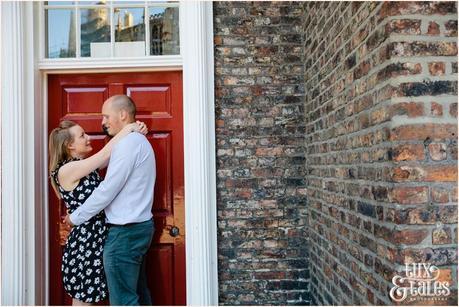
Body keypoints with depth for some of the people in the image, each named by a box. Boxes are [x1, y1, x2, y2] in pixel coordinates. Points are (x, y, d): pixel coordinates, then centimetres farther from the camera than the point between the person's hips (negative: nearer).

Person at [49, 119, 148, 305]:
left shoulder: (86, 165, 9)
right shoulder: (66, 170, -15)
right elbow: (106, 154, -19)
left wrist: (136, 131, -10)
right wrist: (129, 128, -11)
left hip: (97, 240, 8)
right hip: (83, 242, -8)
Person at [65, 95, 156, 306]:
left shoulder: (127, 143, -16)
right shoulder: (139, 141, 16)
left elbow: (107, 191, -18)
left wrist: (75, 218, -6)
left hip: (125, 232, -10)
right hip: (139, 226, 10)